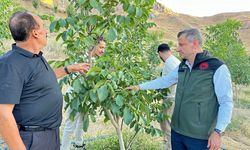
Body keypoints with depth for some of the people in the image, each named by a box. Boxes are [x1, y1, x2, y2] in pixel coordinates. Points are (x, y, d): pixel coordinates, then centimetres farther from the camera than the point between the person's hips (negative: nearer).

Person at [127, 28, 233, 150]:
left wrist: (218, 131, -18)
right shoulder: (182, 67, 8)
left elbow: (226, 103, -13)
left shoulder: (217, 68, -13)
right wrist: (140, 87, 21)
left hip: (200, 137, -6)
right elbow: (164, 81, 20)